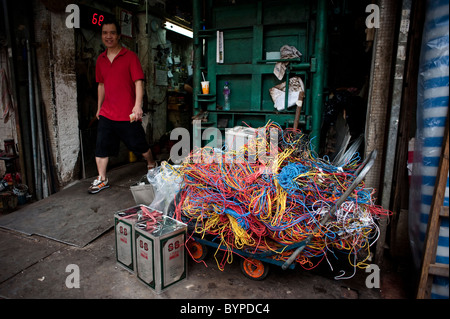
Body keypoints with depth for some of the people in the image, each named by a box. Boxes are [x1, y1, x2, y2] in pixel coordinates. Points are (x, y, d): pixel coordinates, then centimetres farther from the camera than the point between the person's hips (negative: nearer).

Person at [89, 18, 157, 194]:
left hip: (128, 114, -5)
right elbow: (101, 85, 19)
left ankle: (152, 165, 34)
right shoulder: (101, 59, 11)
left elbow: (138, 82, -12)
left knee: (140, 146, 8)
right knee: (101, 147, 4)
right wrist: (99, 107, 20)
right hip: (107, 113, 5)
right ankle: (102, 180, 18)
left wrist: (137, 106, -22)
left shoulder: (130, 56, -6)